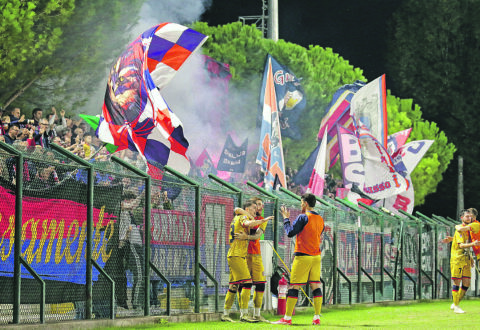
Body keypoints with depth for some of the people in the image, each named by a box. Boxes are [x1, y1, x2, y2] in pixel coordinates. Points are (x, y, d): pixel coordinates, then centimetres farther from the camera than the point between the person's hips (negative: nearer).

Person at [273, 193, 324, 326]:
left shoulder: (303, 217, -11)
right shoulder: (320, 219, 11)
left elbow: (290, 232, -11)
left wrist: (286, 218, 3)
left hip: (303, 256, -7)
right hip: (316, 256, 7)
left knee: (294, 286, -3)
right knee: (315, 286, 6)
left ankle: (287, 317, -3)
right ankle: (317, 318, 1)